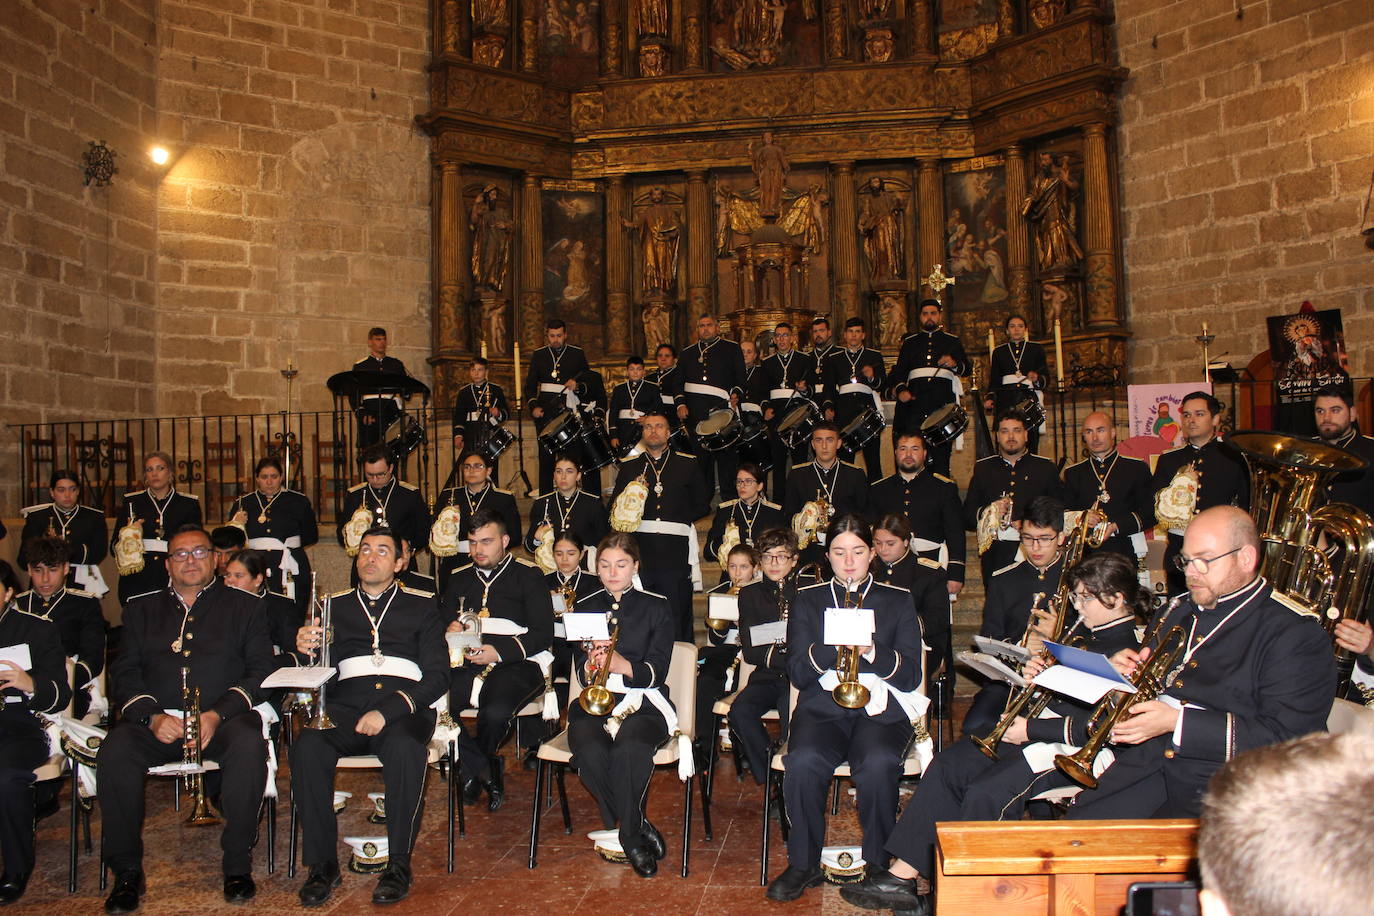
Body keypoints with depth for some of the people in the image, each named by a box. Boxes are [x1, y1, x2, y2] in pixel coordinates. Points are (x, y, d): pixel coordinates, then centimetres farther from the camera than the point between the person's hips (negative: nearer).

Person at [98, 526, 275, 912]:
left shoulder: (243, 605, 13)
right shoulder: (141, 608, 20)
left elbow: (261, 670, 3)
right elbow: (123, 672, 10)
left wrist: (217, 715, -13)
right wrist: (152, 716, -10)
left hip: (225, 718, -2)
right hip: (156, 719, 2)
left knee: (248, 747, -34)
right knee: (113, 752, -29)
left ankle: (237, 866, -18)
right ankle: (127, 872, -12)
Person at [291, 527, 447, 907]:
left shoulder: (420, 606, 13)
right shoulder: (335, 606, 20)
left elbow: (438, 675, 3)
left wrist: (388, 711, -12)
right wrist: (306, 652, -13)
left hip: (403, 706, -2)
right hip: (344, 705, 2)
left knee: (405, 748, -35)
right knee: (307, 746, -30)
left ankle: (399, 864, -18)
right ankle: (322, 863, -15)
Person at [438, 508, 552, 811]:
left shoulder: (527, 576, 10)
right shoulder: (459, 578, 25)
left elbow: (543, 634, 0)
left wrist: (500, 651, -15)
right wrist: (451, 630, -5)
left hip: (516, 663, -4)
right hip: (466, 665, 4)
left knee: (496, 712, -34)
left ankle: (472, 769, 3)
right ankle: (488, 770, -7)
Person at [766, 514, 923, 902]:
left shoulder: (898, 600, 13)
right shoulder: (809, 600, 14)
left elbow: (910, 676, 4)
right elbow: (797, 672, 4)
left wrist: (871, 650, -14)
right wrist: (833, 644, -14)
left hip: (881, 708, -1)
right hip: (822, 705, 1)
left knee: (878, 764, -34)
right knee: (803, 762, -31)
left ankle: (879, 865, -10)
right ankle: (804, 863, -9)